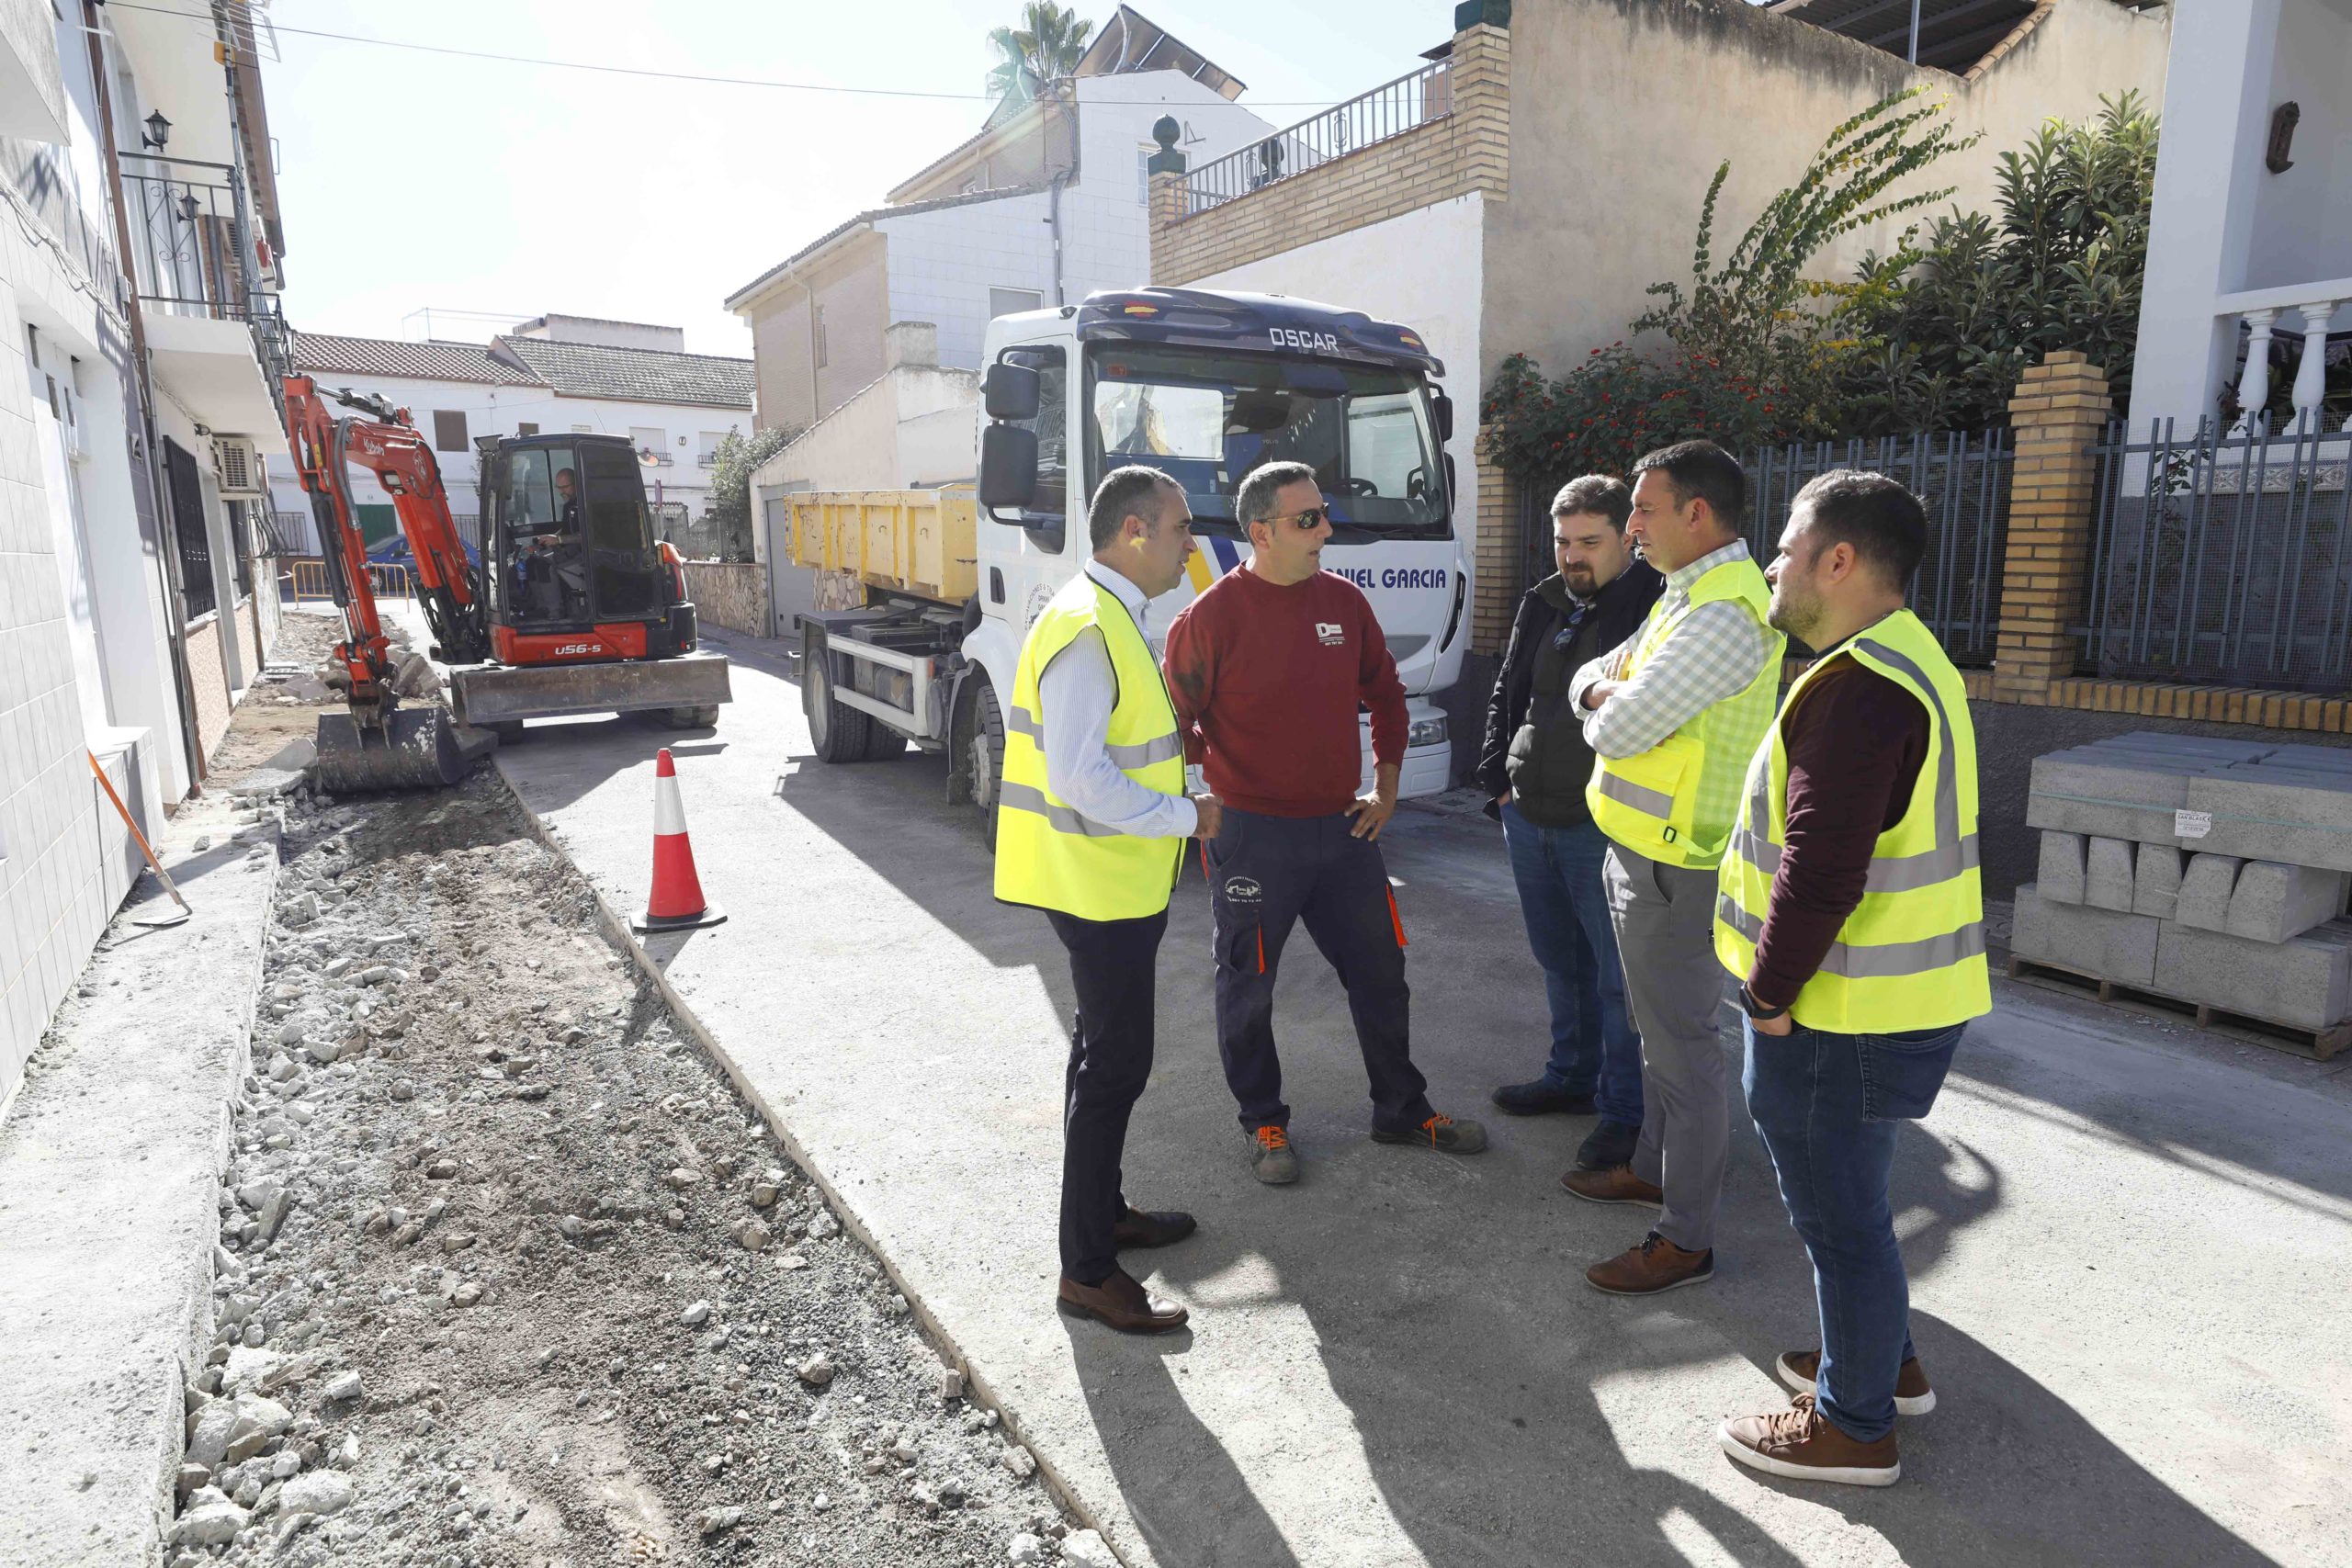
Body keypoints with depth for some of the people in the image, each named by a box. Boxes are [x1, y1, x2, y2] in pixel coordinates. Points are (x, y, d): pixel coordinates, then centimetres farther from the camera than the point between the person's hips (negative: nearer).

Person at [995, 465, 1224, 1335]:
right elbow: (1080, 781, -27)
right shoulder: (1086, 630, -21)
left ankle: (1102, 1212, 37)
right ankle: (1086, 1271, 10)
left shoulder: (1111, 618, 12)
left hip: (1115, 880, 11)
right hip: (1102, 882, -11)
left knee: (1106, 1053, 20)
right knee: (1115, 1064, -2)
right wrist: (1186, 816, -18)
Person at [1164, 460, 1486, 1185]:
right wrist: (1205, 810, -5)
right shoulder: (1212, 616, -12)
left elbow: (1385, 694, 16)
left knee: (1380, 973, 15)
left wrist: (1386, 787, 11)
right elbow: (1177, 724, -6)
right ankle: (1263, 1123, 29)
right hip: (1251, 837, -5)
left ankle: (1403, 1110, 34)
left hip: (1343, 827, 5)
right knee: (1248, 989, 9)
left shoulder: (1344, 601, 4)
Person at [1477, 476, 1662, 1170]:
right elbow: (1507, 693, 18)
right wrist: (1498, 775, 11)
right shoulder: (1542, 605, 10)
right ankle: (1572, 1077, 37)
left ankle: (1624, 1109, 18)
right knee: (1561, 961, 20)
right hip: (1529, 818, 7)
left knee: (1618, 974, 3)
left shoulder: (1658, 604, -11)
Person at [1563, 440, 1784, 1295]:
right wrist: (1607, 687, -10)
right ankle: (1654, 1167, 39)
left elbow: (1619, 731, -24)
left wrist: (1610, 700, -2)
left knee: (1681, 1044, -1)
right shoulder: (1689, 593, 13)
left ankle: (1686, 1239, 12)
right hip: (1645, 849, 10)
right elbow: (1588, 682, 13)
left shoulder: (1723, 614, -23)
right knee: (1660, 1025, 22)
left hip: (1675, 866, -10)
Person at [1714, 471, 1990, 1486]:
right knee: (1844, 1198, 26)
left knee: (1840, 1214, 7)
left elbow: (1820, 870, -28)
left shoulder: (1858, 688, -24)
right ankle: (1882, 1360, 44)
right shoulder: (1908, 659, 11)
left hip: (1841, 1019, -10)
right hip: (1899, 999, 10)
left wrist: (1770, 992, -16)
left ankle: (1853, 1426, 25)